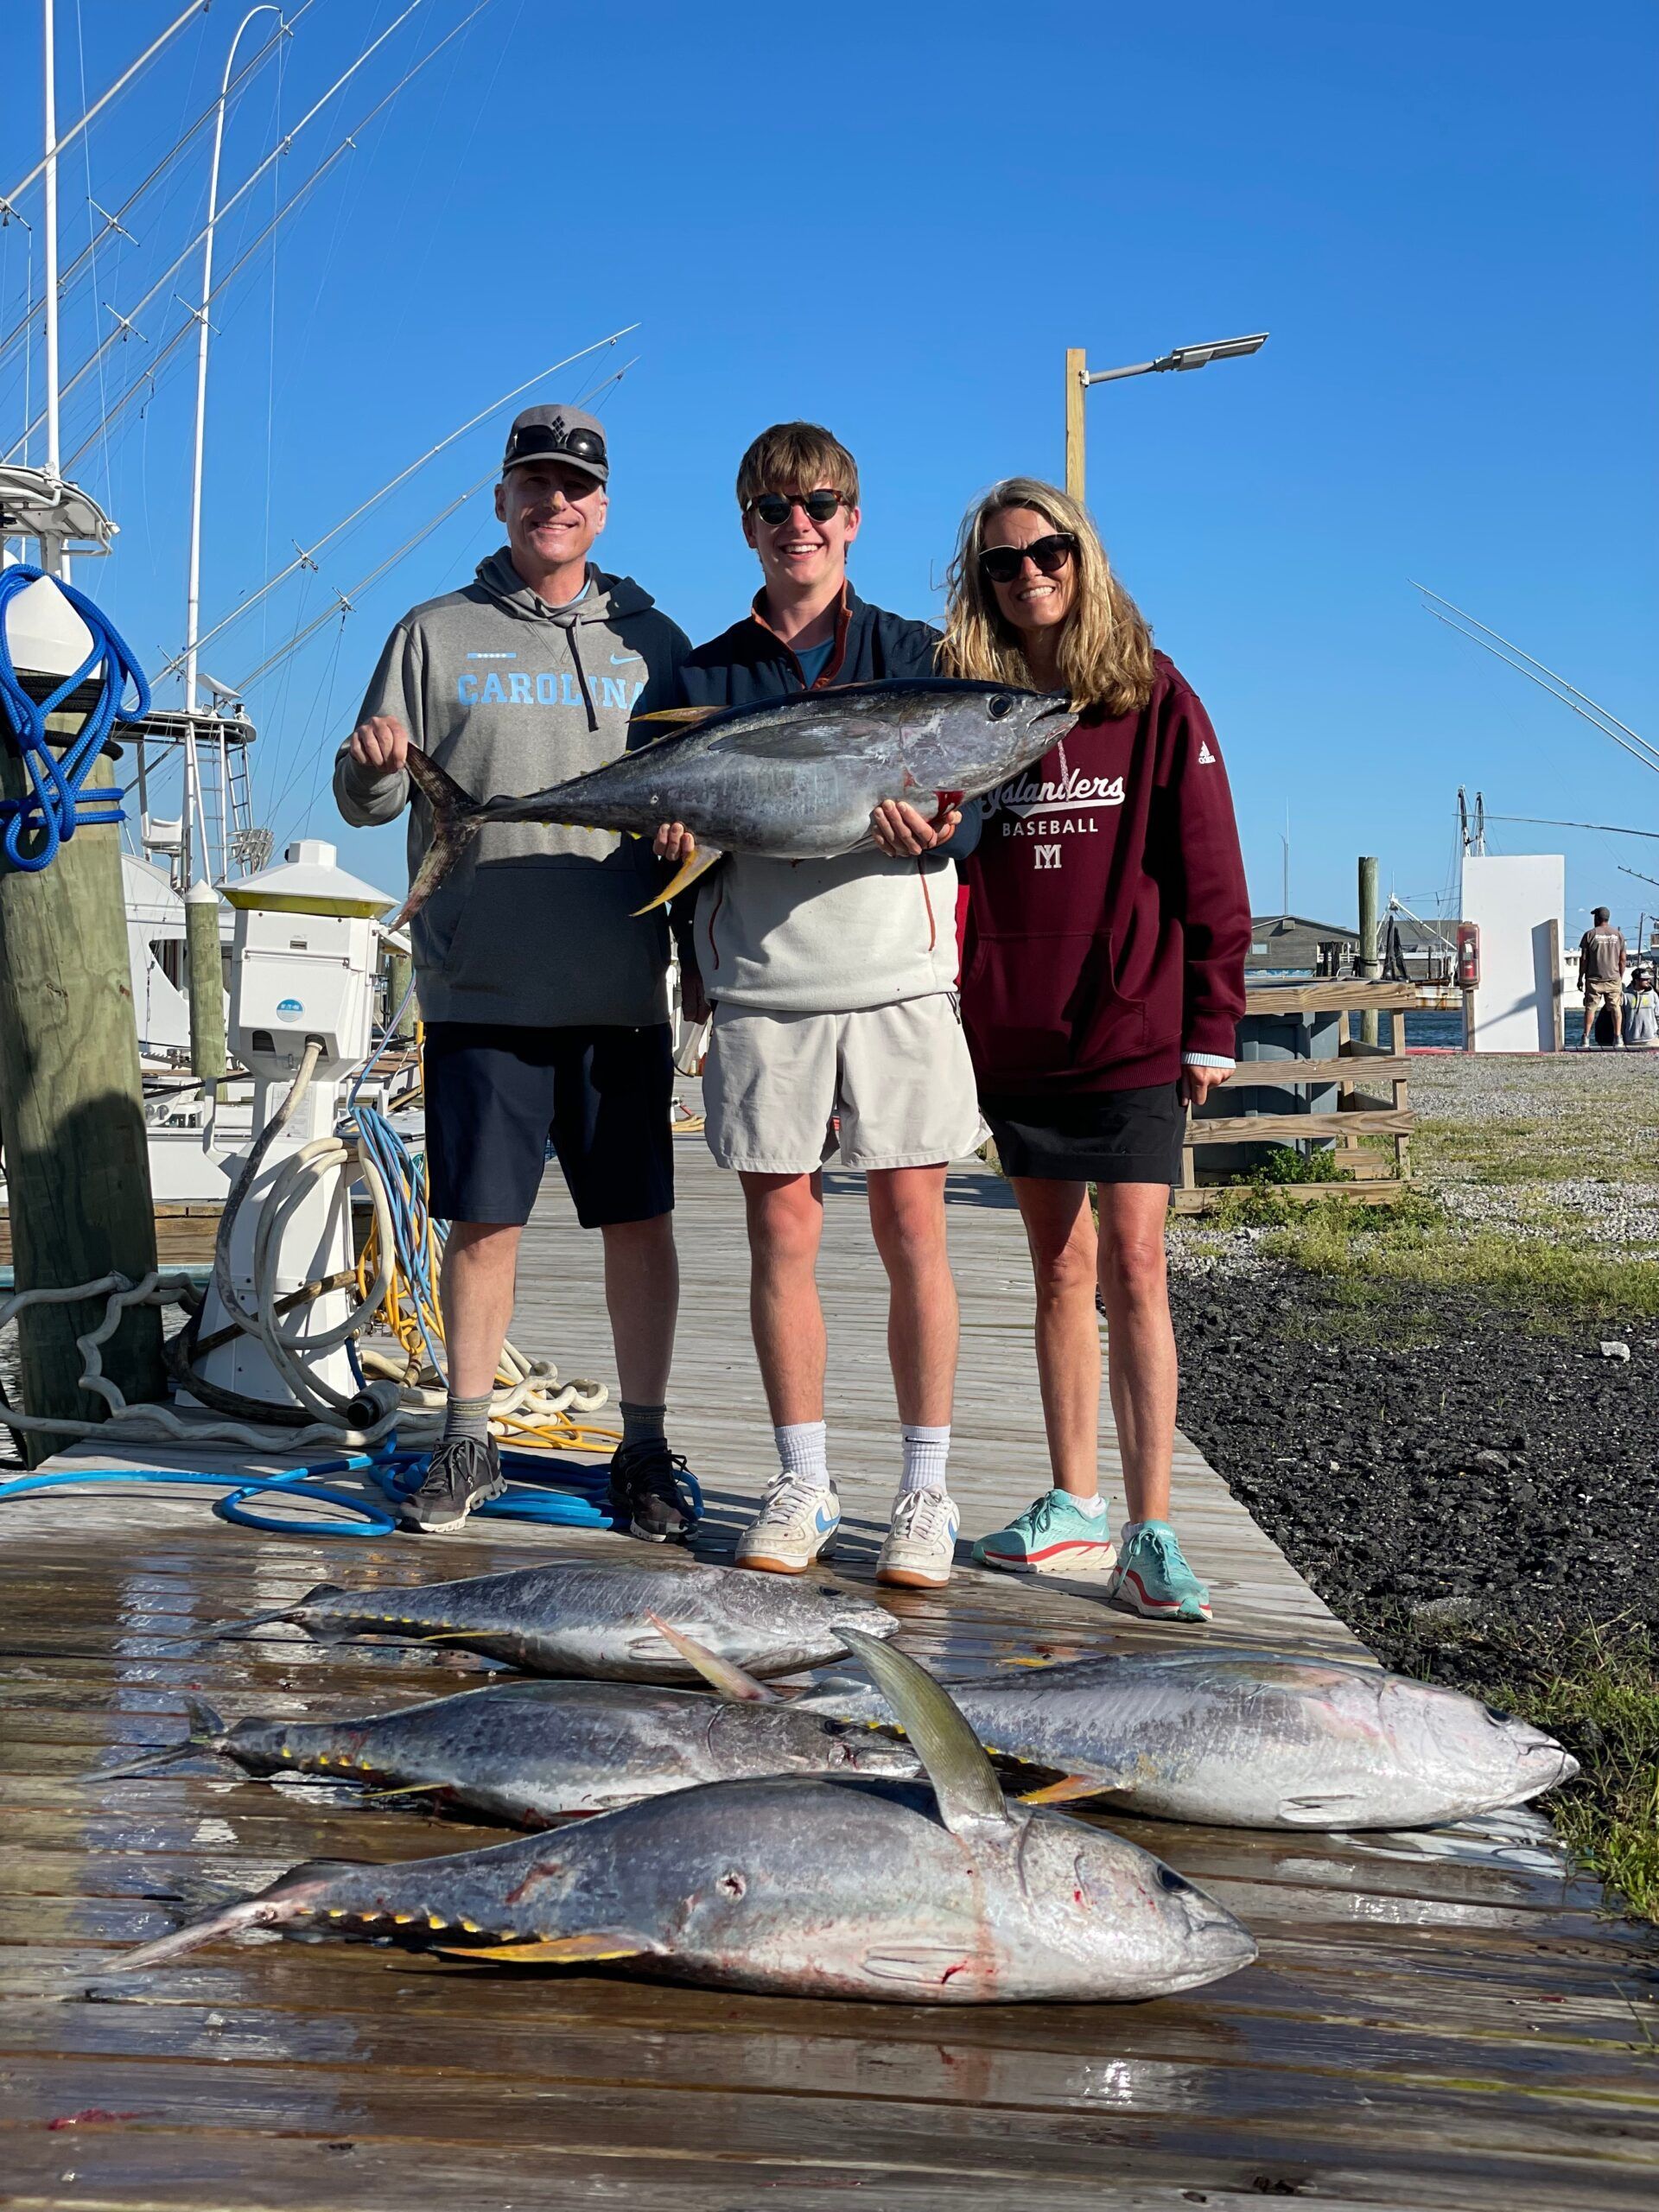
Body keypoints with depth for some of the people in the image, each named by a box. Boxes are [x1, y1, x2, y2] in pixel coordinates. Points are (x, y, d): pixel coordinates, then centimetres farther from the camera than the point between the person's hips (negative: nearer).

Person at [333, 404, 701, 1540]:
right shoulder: (437, 635, 9)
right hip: (481, 990, 0)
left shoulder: (651, 640, 11)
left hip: (620, 992, 1)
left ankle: (645, 1448, 15)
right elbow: (371, 801, 7)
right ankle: (468, 1443, 17)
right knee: (483, 1222, 4)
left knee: (641, 1223, 3)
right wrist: (371, 769, -15)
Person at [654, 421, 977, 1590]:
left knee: (911, 1226, -1)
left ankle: (926, 1491, 8)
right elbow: (672, 813, 13)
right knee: (781, 1229, 2)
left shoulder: (914, 654, 10)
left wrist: (935, 820, -20)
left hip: (896, 977, -1)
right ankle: (803, 1485, 14)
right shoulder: (708, 673, 15)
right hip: (762, 984, 2)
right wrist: (678, 838, -10)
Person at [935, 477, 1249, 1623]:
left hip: (1134, 1035, -3)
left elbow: (1208, 874, -2)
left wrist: (1212, 1026, -6)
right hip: (1013, 1042, 4)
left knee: (1133, 1268, -8)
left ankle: (1151, 1532, -6)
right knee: (1062, 1270, 11)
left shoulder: (1154, 698, -1)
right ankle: (1075, 1504, 21)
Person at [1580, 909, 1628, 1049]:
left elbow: (1583, 959, -3)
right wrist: (1621, 978, 15)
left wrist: (1580, 978, 4)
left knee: (1590, 1008, 3)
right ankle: (1617, 1037, 1)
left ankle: (1586, 1037, 0)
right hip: (1613, 979, 2)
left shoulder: (1590, 934, -3)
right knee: (1616, 1007, 7)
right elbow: (1622, 960, 6)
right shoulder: (1619, 935, 5)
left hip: (1594, 979, -2)